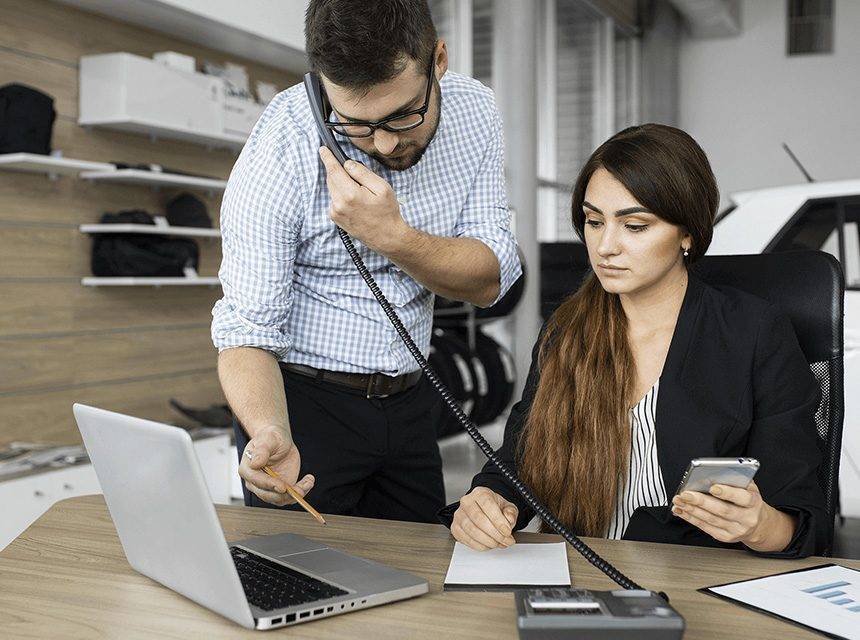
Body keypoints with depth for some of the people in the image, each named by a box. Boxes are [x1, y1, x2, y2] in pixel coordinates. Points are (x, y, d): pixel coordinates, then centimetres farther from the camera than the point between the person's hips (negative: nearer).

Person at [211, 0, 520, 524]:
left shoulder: (471, 109, -12)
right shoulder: (281, 147, -24)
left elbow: (491, 280, -11)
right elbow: (247, 328, -22)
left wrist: (392, 236, -30)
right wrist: (270, 436, -42)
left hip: (410, 398, 4)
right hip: (301, 400, -4)